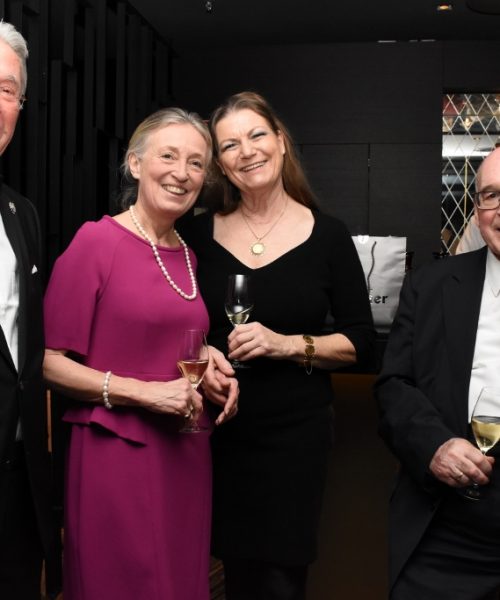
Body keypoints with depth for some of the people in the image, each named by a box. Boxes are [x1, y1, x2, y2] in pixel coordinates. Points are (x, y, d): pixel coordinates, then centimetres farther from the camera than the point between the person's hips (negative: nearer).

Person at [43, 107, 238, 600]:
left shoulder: (186, 256, 10)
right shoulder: (96, 240, -10)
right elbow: (50, 362, -12)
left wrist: (206, 365, 4)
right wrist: (144, 392, -17)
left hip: (185, 452, 7)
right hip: (115, 451, -6)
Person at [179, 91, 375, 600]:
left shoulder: (327, 235, -2)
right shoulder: (200, 234, 2)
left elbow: (360, 342, -1)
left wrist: (286, 344, -15)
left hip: (295, 433, -1)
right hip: (217, 430, 1)